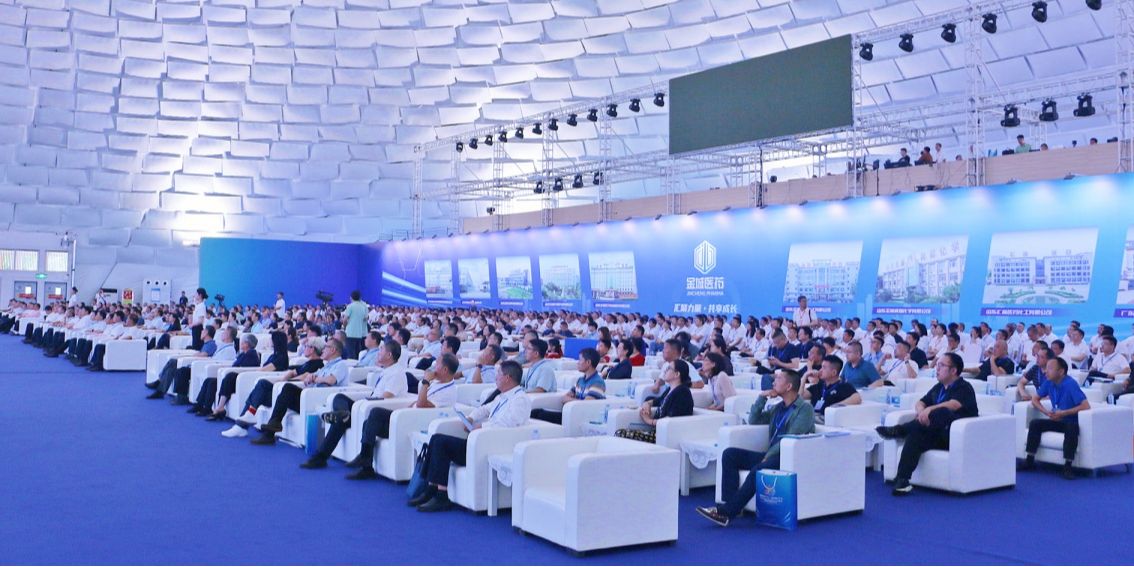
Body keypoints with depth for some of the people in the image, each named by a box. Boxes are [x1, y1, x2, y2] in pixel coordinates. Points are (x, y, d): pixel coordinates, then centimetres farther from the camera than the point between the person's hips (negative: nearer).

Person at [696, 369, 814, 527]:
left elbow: (791, 438, -13)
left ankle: (727, 512, -33)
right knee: (730, 454, -11)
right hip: (772, 455, 8)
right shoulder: (778, 408, 23)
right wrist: (762, 397, 11)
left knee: (758, 470, -35)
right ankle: (730, 504, -23)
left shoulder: (805, 408, -2)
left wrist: (769, 455, -19)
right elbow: (754, 420, 23)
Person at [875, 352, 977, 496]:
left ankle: (899, 430, -29)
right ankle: (902, 480, -39)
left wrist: (930, 409, -33)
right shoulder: (938, 387, 24)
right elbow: (920, 403, 20)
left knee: (942, 412, -35)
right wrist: (921, 412, -5)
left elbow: (953, 405, -20)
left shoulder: (964, 388, 0)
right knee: (915, 434, -28)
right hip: (936, 436, 6)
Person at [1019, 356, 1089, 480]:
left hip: (1071, 422, -6)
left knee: (1071, 428, -37)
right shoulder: (1049, 383, -2)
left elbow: (1086, 406, -26)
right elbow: (1035, 400, 10)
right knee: (1035, 423, -13)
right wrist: (1046, 412, -9)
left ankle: (1068, 466, -30)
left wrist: (1063, 413, -24)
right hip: (1057, 421, 6)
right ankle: (1029, 461, -7)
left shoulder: (1070, 384, -20)